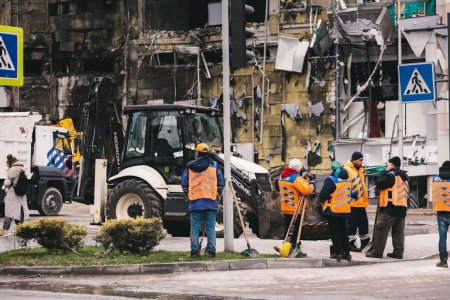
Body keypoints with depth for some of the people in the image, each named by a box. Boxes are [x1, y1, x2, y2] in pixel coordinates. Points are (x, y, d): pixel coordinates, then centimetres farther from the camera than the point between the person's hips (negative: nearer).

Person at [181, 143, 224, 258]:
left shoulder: (190, 166, 2)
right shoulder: (214, 166, 2)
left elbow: (184, 184, 6)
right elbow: (221, 183, 3)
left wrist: (188, 195, 21)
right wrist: (217, 195, 18)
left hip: (195, 202, 0)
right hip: (211, 201, 0)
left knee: (195, 227, 4)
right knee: (211, 227, 4)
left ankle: (195, 250, 2)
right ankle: (211, 250, 1)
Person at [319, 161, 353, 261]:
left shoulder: (331, 180, -15)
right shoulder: (347, 180, 8)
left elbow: (323, 194, -18)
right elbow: (350, 194, 16)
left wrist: (321, 199, 1)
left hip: (333, 211, -7)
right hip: (345, 210, 7)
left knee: (334, 232, 2)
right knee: (343, 231, 15)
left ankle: (337, 252, 1)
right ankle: (346, 252, 15)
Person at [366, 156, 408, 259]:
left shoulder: (391, 174, -9)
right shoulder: (403, 176, 19)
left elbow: (378, 183, -10)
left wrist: (385, 172, 4)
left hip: (391, 207, -9)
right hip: (402, 206, 9)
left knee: (381, 229, -5)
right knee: (398, 231, 9)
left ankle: (377, 251, -6)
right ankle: (398, 252, 7)